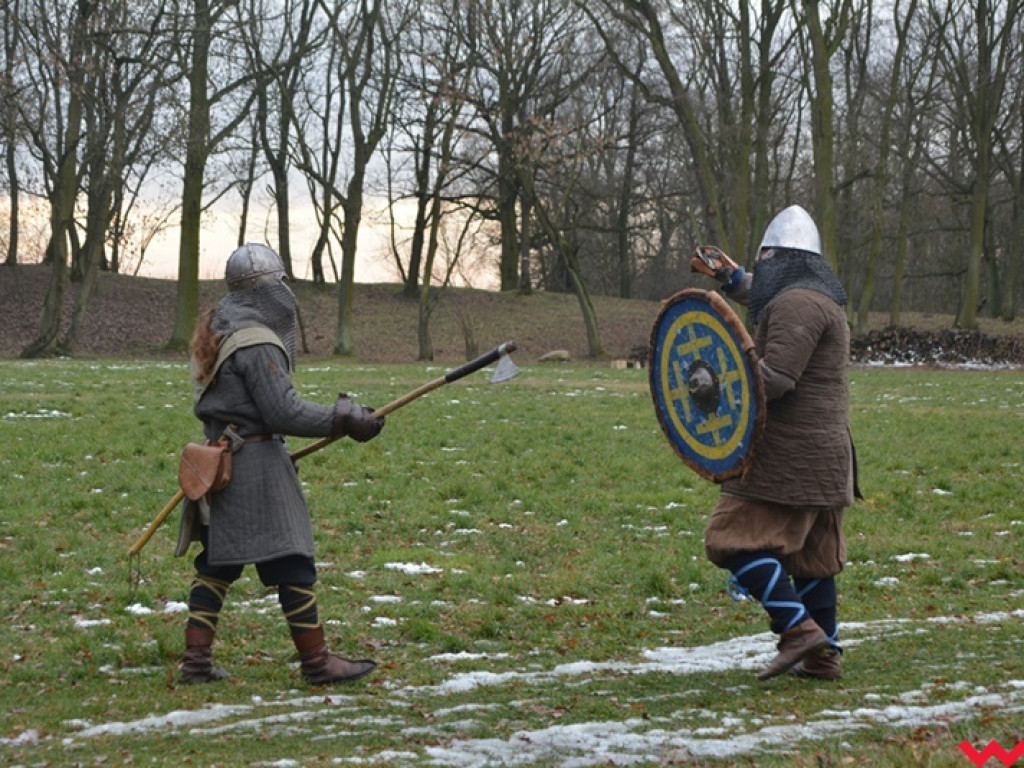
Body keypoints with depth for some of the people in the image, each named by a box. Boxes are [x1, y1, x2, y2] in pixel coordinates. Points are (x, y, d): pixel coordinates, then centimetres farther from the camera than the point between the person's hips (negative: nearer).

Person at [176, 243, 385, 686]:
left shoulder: (213, 329, 11)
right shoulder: (256, 342, -18)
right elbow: (284, 412, -20)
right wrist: (345, 420, -14)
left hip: (219, 457, 9)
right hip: (256, 462, -9)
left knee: (216, 564, 13)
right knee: (291, 564, -1)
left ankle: (195, 661, 13)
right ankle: (316, 662, 5)